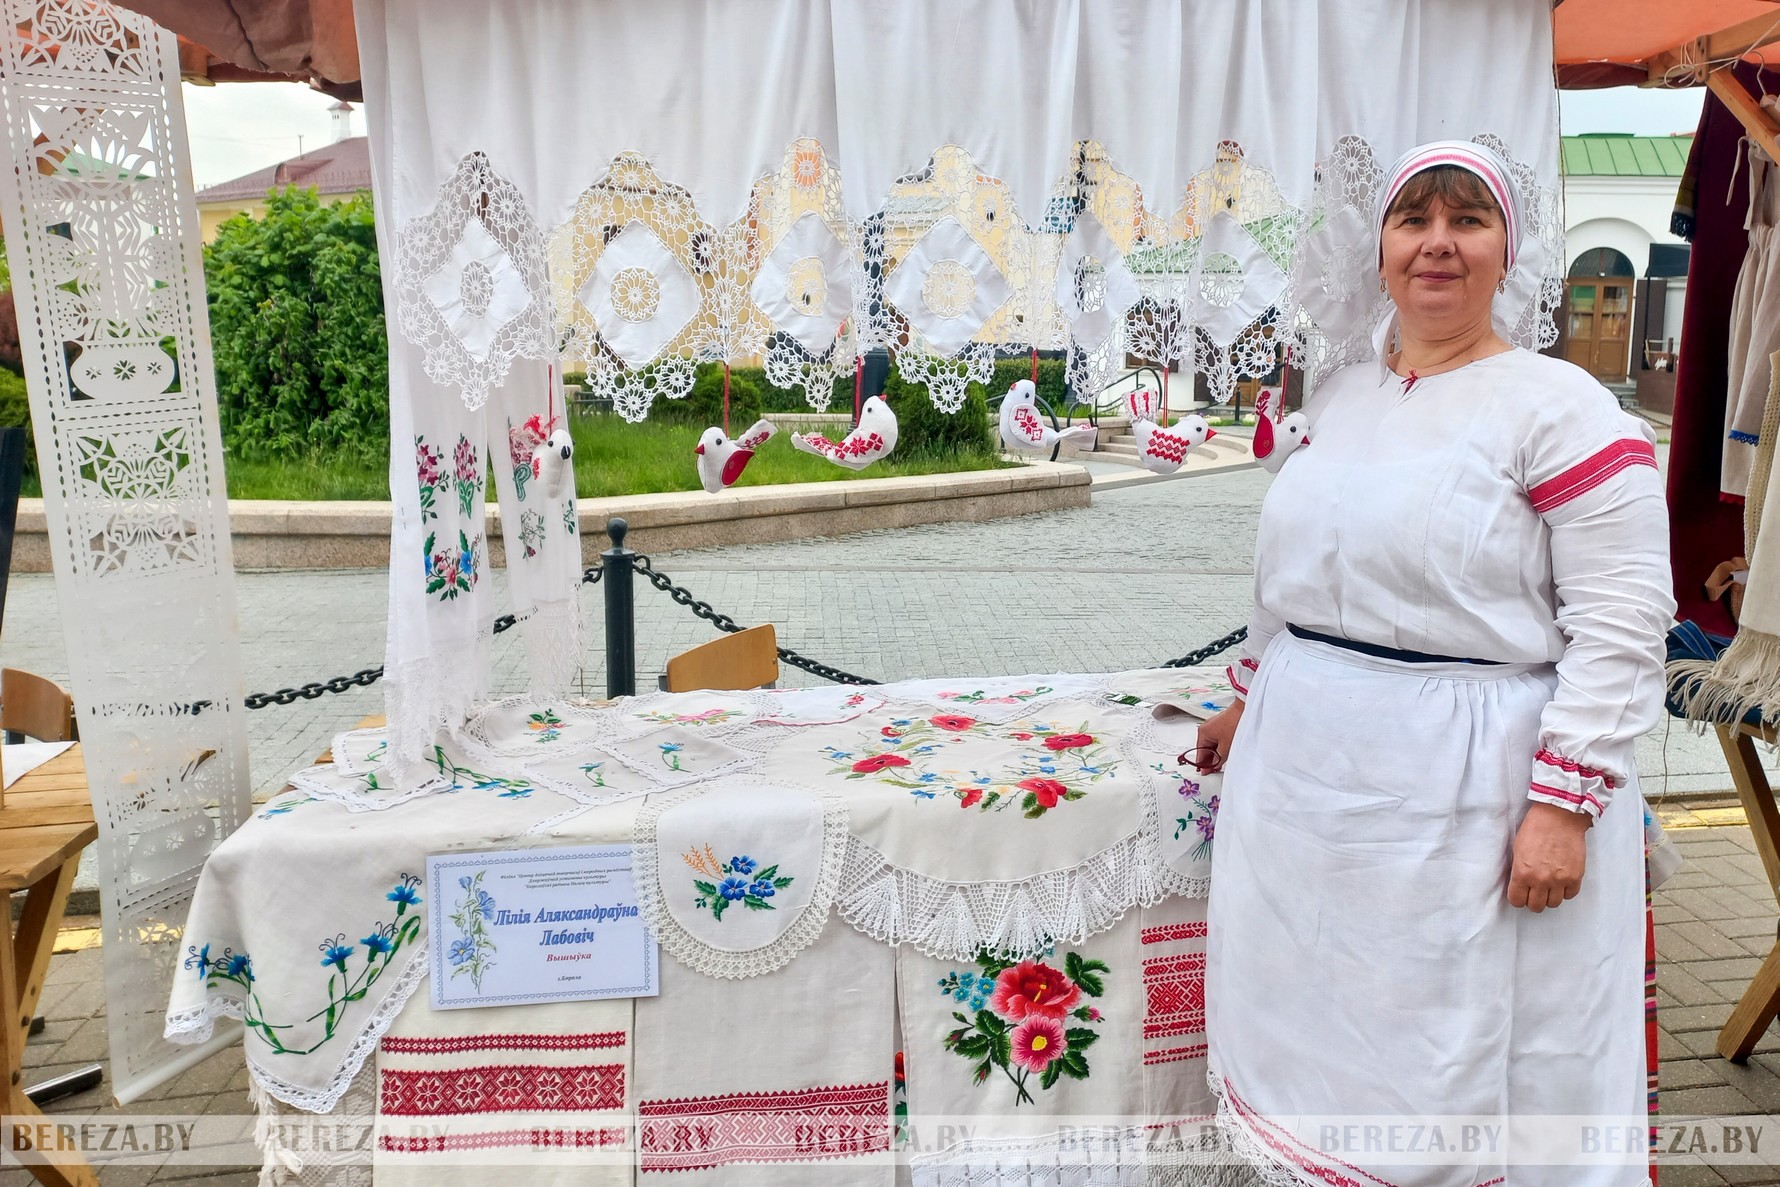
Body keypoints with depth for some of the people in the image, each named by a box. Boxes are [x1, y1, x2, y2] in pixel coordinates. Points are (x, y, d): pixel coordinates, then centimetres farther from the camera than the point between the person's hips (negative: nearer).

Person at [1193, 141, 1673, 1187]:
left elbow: (1622, 618, -13)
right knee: (1317, 1045, 17)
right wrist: (1250, 701, 23)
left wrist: (1563, 806, -19)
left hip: (1466, 790, -6)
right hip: (1305, 776, 6)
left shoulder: (1562, 408, -9)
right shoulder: (1340, 398, 11)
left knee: (1457, 1070, 7)